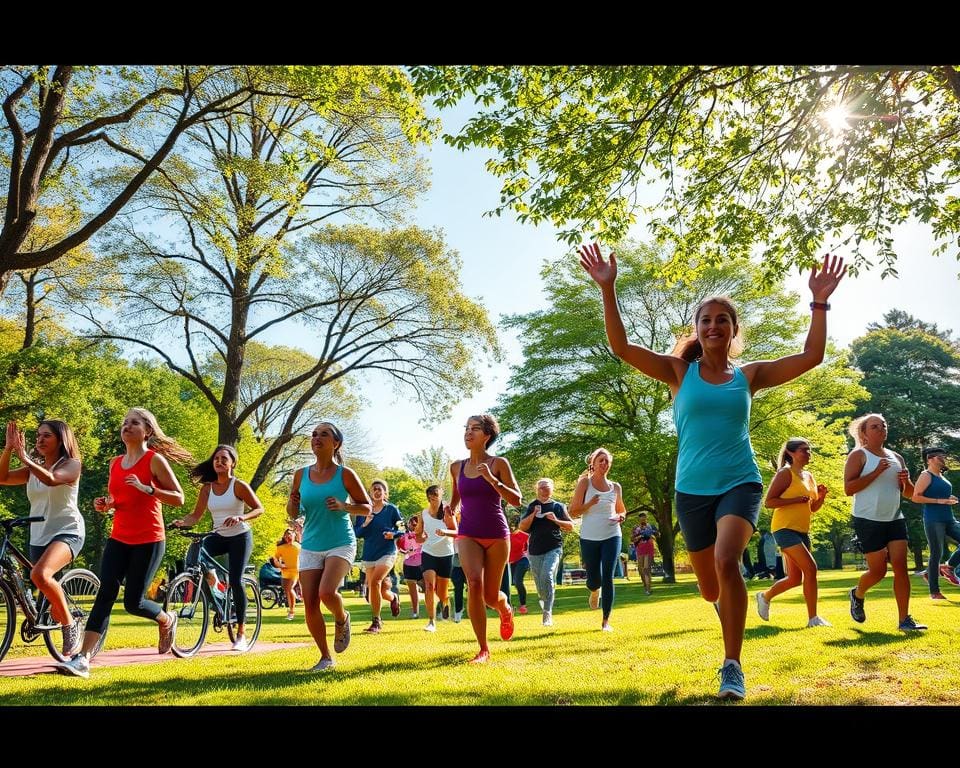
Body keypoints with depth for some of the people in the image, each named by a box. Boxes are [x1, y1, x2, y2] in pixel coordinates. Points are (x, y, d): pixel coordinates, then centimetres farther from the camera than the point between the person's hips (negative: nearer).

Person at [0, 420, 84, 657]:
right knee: (53, 601, 9)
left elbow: (51, 479, -26)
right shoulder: (33, 469, 14)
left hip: (67, 532, -7)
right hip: (39, 536, 7)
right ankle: (72, 643, 29)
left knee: (40, 574, -33)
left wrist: (24, 458, -24)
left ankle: (71, 624, -15)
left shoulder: (71, 465, -4)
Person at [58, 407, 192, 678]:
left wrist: (147, 488, -22)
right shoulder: (115, 463, 12)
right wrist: (104, 504, 2)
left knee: (133, 602, -3)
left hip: (149, 541, -5)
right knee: (105, 595, -9)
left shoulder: (155, 460, -6)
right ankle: (82, 660, -10)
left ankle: (167, 620, 28)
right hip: (118, 539, 5)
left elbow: (179, 498, -9)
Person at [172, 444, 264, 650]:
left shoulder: (239, 486, -9)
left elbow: (259, 509, -11)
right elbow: (196, 515, 0)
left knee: (236, 581, -10)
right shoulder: (207, 488, 2)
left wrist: (240, 517, -30)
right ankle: (210, 578, 4)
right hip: (219, 536, 4)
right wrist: (181, 522, -22)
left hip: (240, 536, -4)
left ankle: (241, 635, 1)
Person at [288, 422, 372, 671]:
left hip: (341, 544, -4)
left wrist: (344, 506, -17)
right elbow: (293, 514, 12)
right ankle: (325, 658, 19)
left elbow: (367, 508, 2)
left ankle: (342, 619, 10)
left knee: (327, 593, -25)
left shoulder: (345, 474, -5)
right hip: (310, 547, 4)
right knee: (310, 605, 0)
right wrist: (293, 502, -11)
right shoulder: (301, 474, 4)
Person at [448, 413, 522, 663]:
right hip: (468, 534, 2)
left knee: (490, 596, 4)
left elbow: (517, 500, -9)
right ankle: (484, 650, -10)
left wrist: (492, 479, -21)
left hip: (496, 535, -2)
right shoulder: (457, 467, 6)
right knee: (474, 584, -22)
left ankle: (505, 609, 44)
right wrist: (451, 509, 0)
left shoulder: (498, 464, -5)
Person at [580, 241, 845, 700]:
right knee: (711, 591, 11)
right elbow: (622, 347, -10)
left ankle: (732, 667, -16)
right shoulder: (679, 372, 2)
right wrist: (608, 291, -18)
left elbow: (811, 356, 2)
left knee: (727, 561, -29)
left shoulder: (749, 376, 6)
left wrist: (819, 302, -5)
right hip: (692, 490, 1)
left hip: (741, 483, -1)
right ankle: (733, 605, 50)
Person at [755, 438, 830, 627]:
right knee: (810, 569, -17)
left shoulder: (809, 476, 15)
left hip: (802, 531, 9)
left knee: (796, 578, 10)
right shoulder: (785, 473, -9)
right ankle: (813, 618, -9)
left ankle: (765, 596, 33)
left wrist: (821, 497, 0)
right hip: (785, 529, -9)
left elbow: (813, 508, 20)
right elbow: (768, 502, -14)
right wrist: (796, 499, -21)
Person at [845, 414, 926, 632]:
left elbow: (909, 493, 19)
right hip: (868, 521, -5)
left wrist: (906, 481, -5)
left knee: (901, 567, -5)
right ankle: (857, 594, 29)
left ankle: (905, 620, -1)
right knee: (878, 570, -2)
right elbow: (848, 489, -16)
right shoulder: (858, 455, -5)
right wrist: (876, 472, -21)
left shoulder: (896, 457, 13)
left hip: (895, 519, 5)